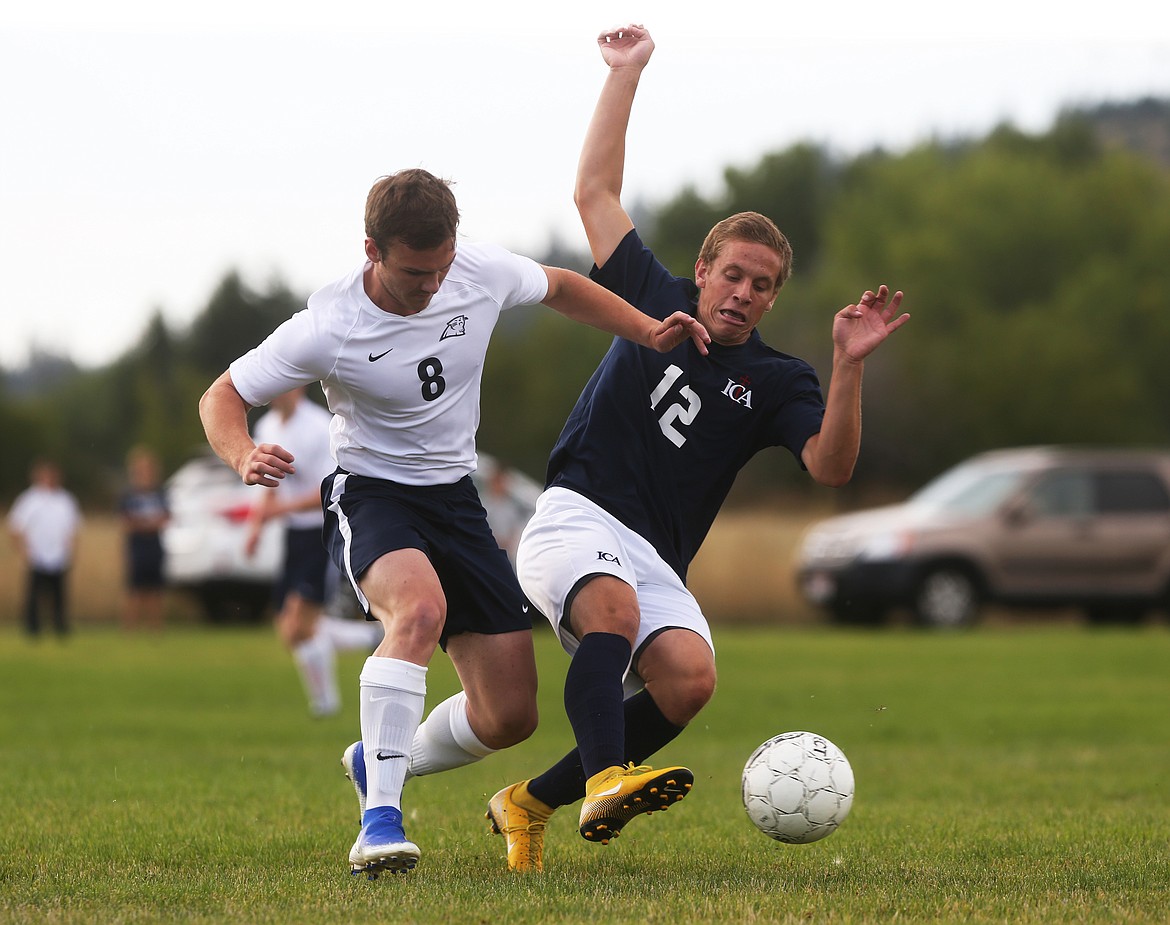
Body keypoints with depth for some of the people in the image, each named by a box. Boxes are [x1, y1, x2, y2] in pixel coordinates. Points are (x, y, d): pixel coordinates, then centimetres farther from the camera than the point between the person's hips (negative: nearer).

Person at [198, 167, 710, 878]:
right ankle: (380, 819, -35)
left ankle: (378, 763, 29)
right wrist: (244, 456, -33)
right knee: (420, 606, -40)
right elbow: (222, 397, -12)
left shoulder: (483, 272, -11)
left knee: (512, 714, -1)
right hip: (370, 494, -5)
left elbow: (559, 288, 12)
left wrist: (650, 333, 2)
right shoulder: (328, 328, -21)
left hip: (455, 496, 5)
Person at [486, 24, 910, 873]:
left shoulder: (774, 382, 11)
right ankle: (604, 780, -52)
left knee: (690, 678, -24)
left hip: (655, 561, 2)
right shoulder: (659, 302, 13)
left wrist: (850, 366, -20)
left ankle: (532, 803, -8)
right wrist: (625, 74, 15)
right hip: (574, 521, -2)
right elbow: (596, 192, 16)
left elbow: (830, 466, -7)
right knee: (614, 607, -35)